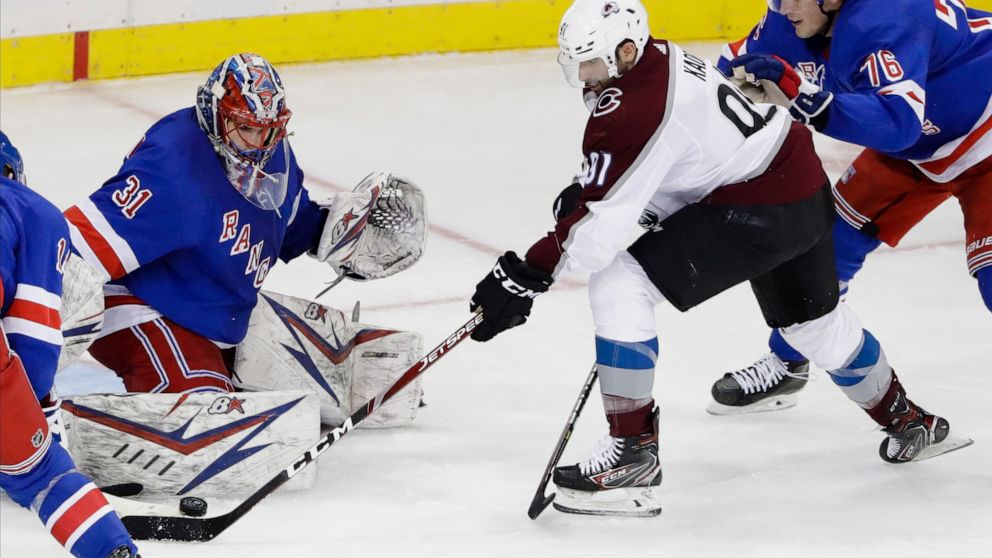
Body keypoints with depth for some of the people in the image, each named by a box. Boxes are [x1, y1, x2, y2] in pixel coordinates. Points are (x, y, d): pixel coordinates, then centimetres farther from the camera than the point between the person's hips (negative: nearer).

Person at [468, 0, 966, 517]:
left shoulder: (636, 111, -25)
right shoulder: (658, 59, 3)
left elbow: (599, 223, -27)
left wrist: (523, 275, -24)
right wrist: (585, 190, 4)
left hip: (757, 213, -10)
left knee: (617, 287, -13)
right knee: (811, 319, 32)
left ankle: (633, 455, -9)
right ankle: (908, 422, 54)